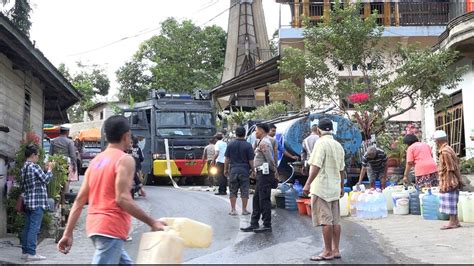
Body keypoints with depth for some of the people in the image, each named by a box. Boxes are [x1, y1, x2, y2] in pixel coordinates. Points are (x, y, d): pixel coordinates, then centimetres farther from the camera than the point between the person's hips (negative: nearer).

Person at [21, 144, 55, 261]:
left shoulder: (24, 168, 13)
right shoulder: (35, 167, -13)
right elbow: (46, 179, -10)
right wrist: (50, 169, 6)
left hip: (28, 202, 9)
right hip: (37, 202, -9)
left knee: (27, 227, 11)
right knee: (34, 228, -6)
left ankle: (25, 251, 16)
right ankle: (31, 253, -5)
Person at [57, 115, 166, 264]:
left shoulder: (96, 160, 15)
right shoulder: (125, 159, -8)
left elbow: (80, 200, 11)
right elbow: (122, 199, -18)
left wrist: (68, 233, 11)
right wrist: (152, 222, -14)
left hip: (96, 225, 9)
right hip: (111, 228, -9)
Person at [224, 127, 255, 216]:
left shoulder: (230, 144, 0)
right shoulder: (248, 145, -7)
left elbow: (227, 159, 3)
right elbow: (251, 160, -6)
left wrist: (225, 169, 12)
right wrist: (253, 170, 4)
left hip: (233, 170, 2)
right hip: (244, 170, -2)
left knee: (233, 191, 9)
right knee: (244, 191, 6)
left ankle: (233, 210, 10)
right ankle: (244, 210, 10)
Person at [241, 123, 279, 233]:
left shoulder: (264, 143, -15)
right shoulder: (263, 142, 18)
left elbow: (270, 159, -20)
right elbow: (269, 159, 19)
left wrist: (275, 173, -12)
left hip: (264, 173, -11)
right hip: (261, 174, 11)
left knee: (264, 200, -5)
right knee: (256, 199, 12)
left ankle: (267, 225, 1)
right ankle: (254, 224, 17)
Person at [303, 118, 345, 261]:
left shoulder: (321, 143, -11)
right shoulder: (338, 145, 12)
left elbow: (316, 166, -20)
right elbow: (341, 169, 16)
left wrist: (308, 183, -20)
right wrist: (341, 186, 24)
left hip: (322, 187, -8)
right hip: (334, 188, 8)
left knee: (326, 221, -4)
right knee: (335, 220, 10)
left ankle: (328, 252, 0)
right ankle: (336, 250, 14)